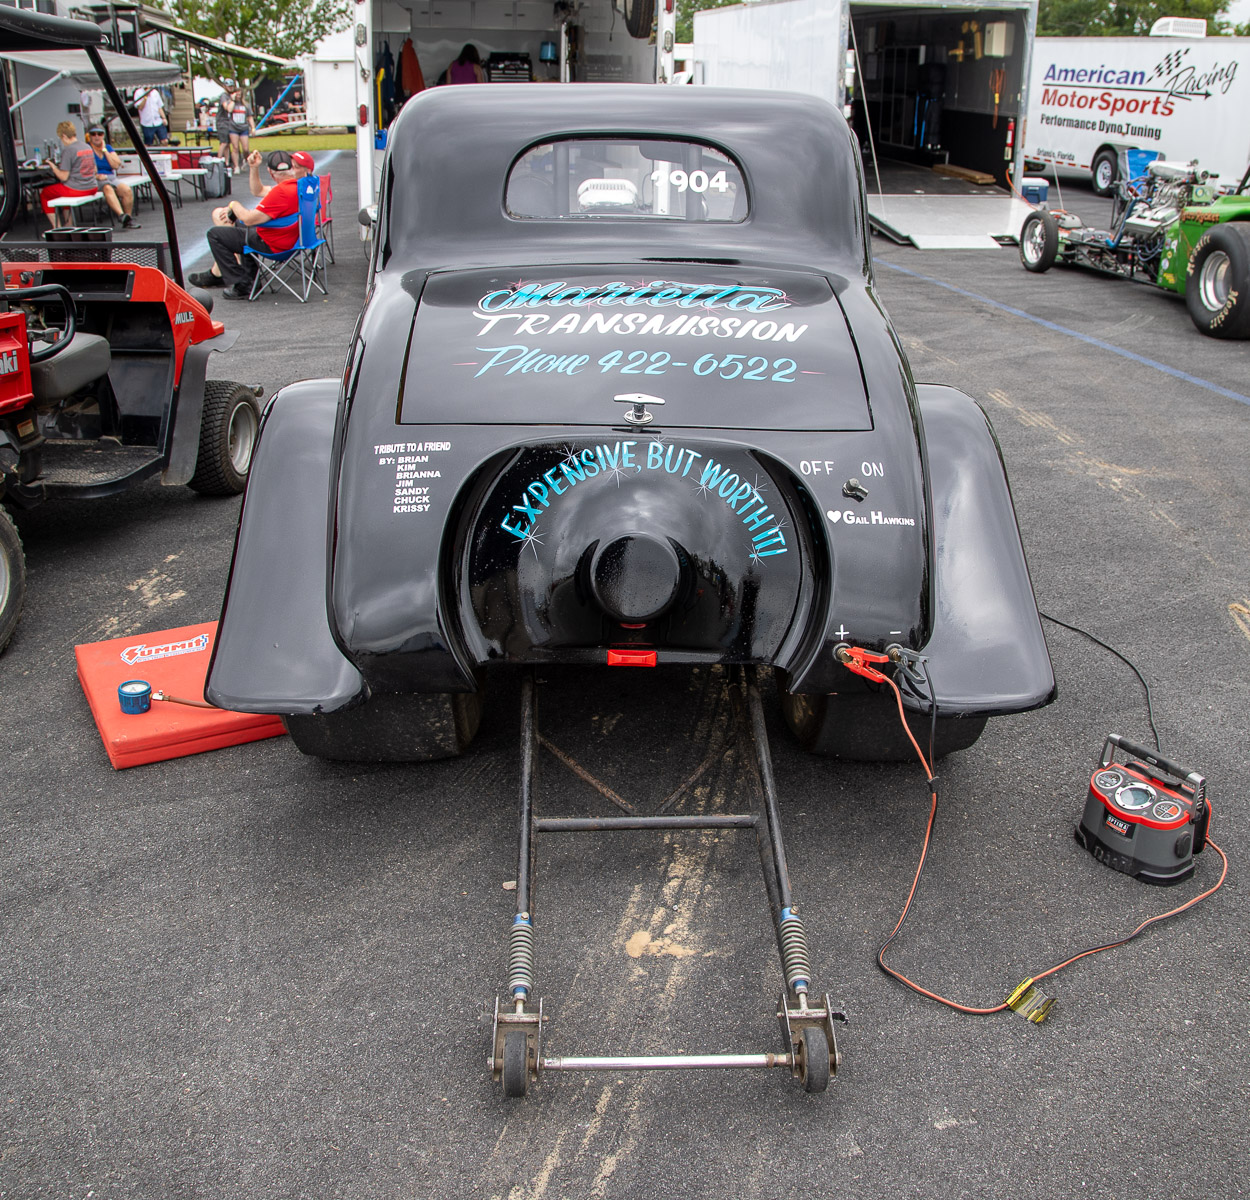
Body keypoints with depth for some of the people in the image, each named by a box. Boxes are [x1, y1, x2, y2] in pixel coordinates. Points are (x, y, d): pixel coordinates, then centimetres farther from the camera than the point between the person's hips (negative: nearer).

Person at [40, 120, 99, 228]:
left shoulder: (68, 150, -15)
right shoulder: (87, 147, 7)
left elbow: (64, 177, -16)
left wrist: (53, 167, 3)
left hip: (75, 190, -8)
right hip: (92, 188, 8)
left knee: (44, 194, 13)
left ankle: (57, 227, 9)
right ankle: (69, 224, 32)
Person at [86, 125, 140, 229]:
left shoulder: (108, 148, 18)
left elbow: (116, 165, 3)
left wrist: (104, 150, 1)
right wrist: (96, 176, -21)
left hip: (110, 177, 4)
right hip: (94, 181, -4)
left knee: (127, 189, -25)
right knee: (108, 188, -37)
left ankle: (129, 219, -17)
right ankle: (122, 215, -56)